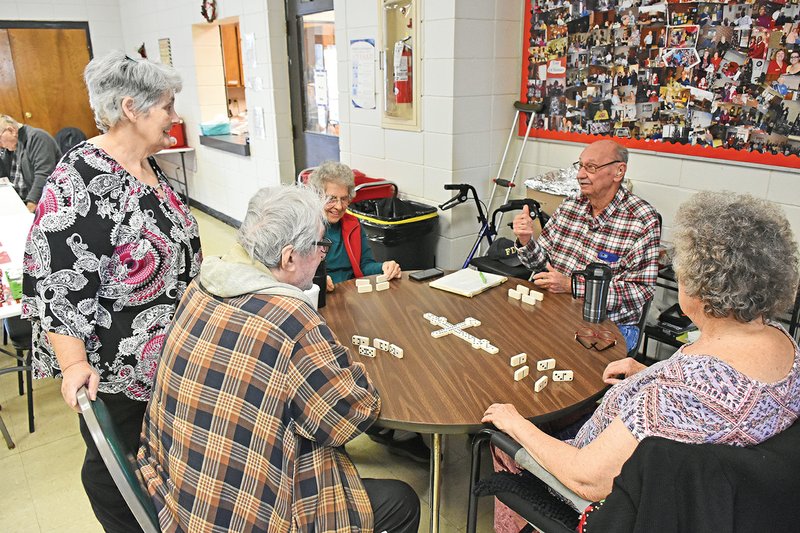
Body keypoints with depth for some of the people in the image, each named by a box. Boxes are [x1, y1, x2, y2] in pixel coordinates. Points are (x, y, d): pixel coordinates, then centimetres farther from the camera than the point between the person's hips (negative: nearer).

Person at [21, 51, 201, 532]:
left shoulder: (147, 164, 3)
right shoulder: (81, 181, -24)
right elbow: (57, 283, -26)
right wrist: (74, 365, -29)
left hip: (166, 348, 9)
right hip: (111, 365, -8)